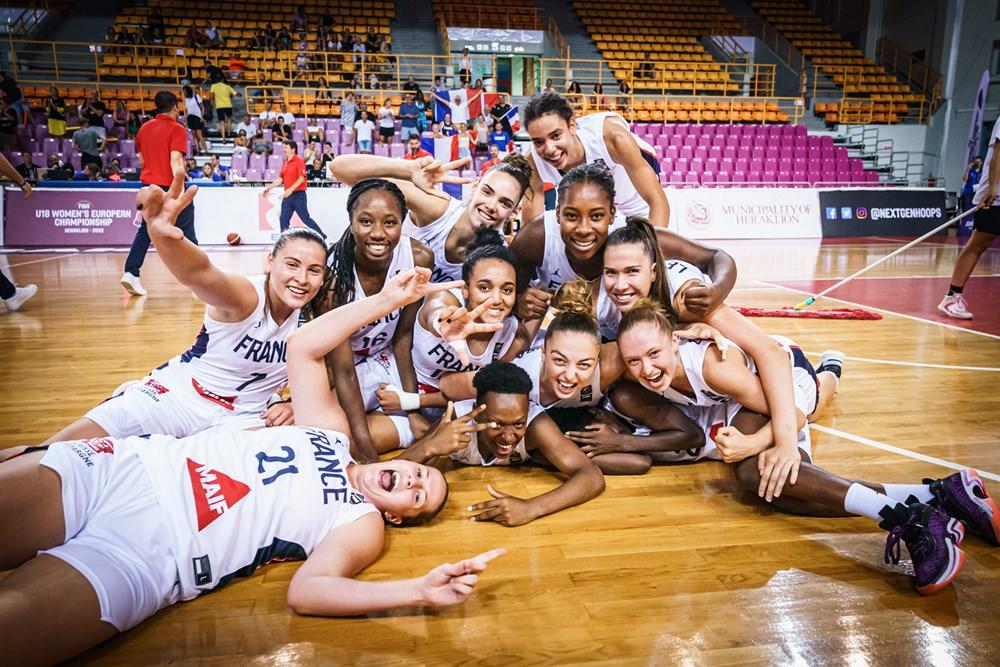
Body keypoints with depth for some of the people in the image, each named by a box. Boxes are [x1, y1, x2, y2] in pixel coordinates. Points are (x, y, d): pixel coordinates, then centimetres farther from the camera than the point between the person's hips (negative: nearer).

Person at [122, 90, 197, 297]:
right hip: (170, 186, -6)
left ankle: (131, 273, 0)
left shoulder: (144, 128, 12)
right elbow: (175, 160, -19)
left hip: (149, 185, 6)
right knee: (186, 231, 4)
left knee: (145, 231, 11)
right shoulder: (176, 129, -8)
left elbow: (141, 160, 19)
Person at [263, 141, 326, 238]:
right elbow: (280, 179, 19)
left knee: (306, 219, -5)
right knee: (283, 220, 2)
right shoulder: (285, 163, 16)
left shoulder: (299, 161, -8)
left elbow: (301, 178, -17)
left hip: (298, 195, -8)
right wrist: (269, 188, 14)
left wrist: (291, 189, -25)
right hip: (288, 196, 8)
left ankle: (322, 237, 5)